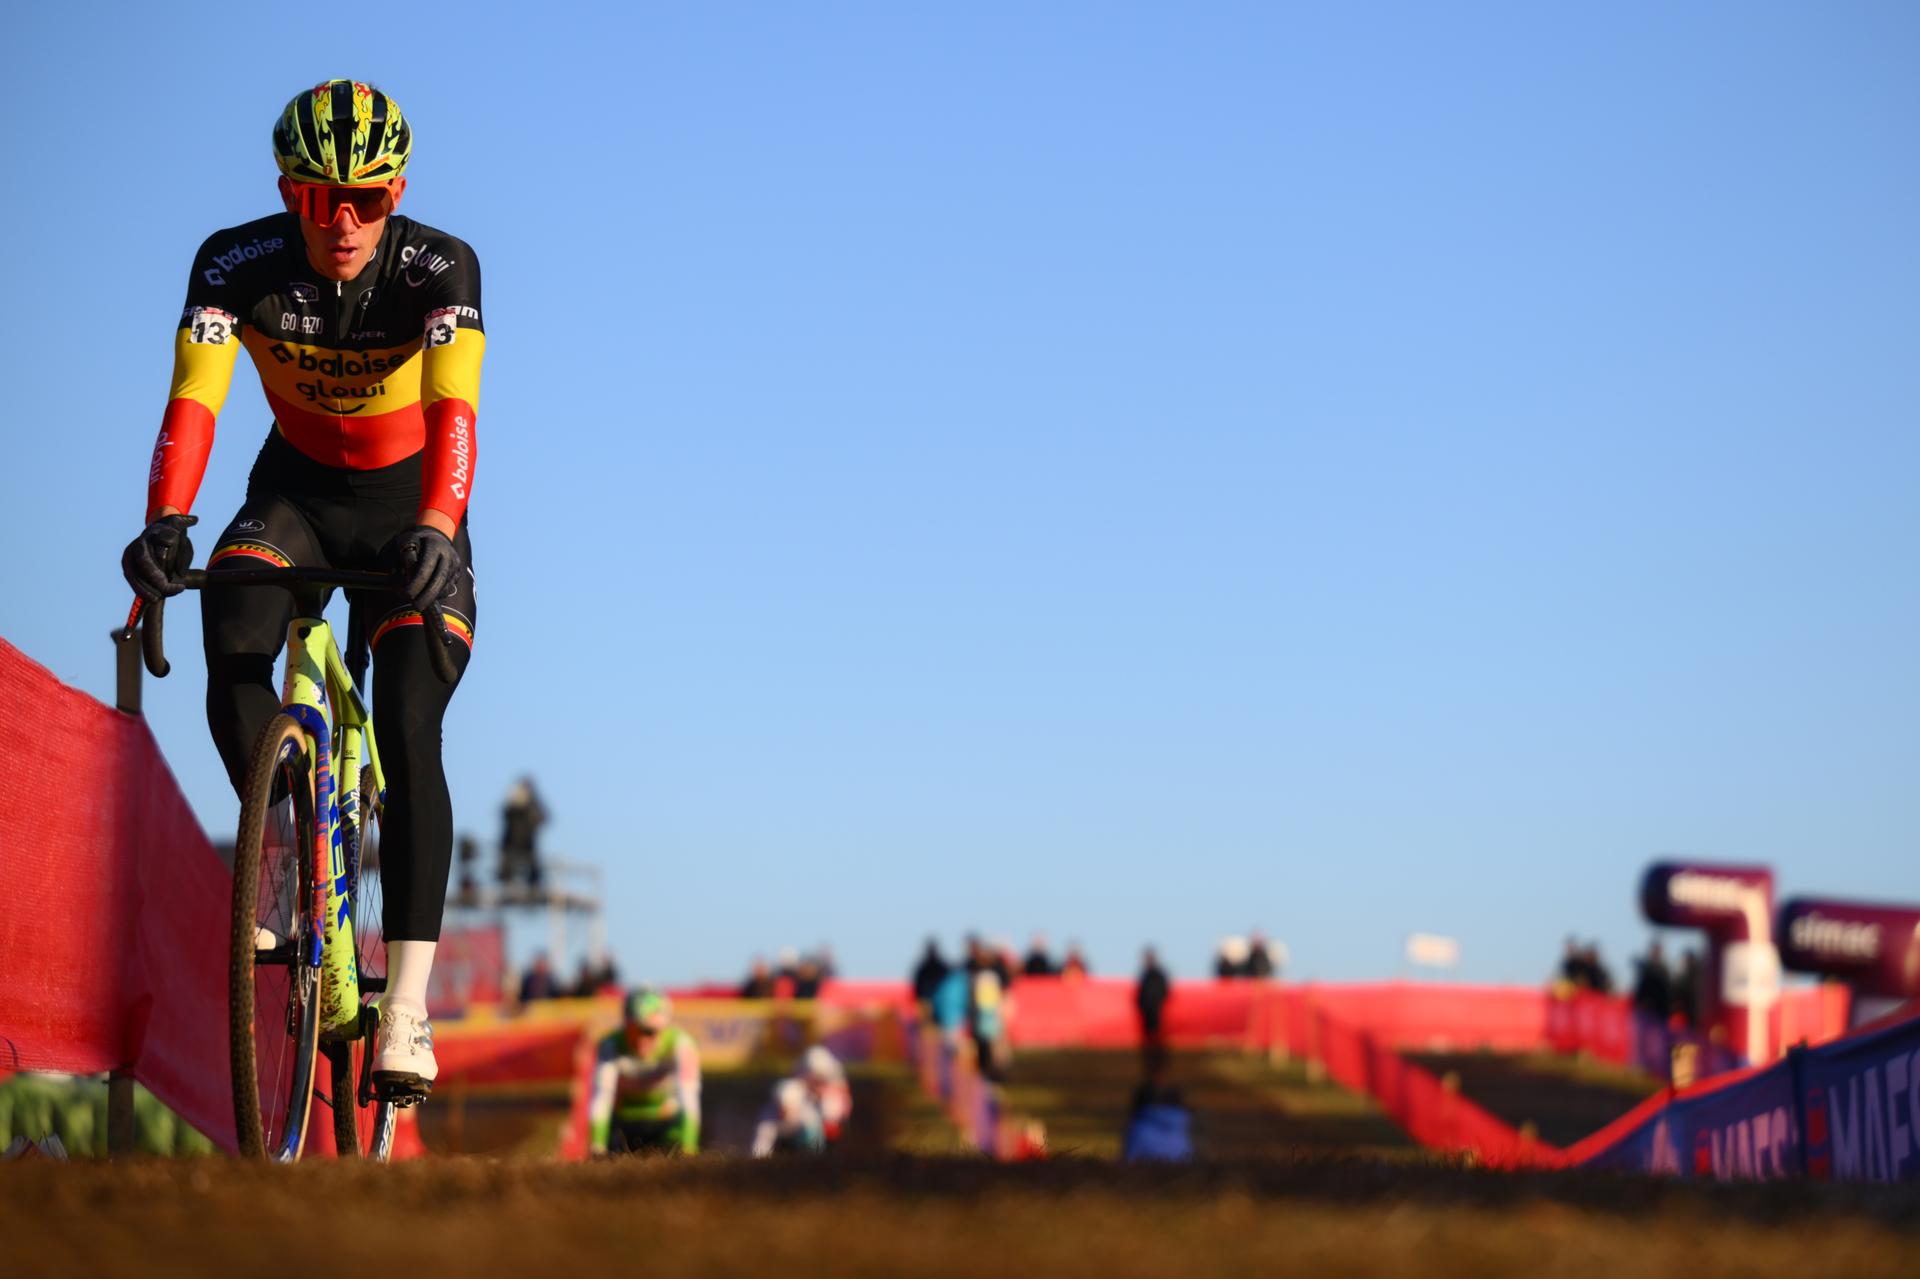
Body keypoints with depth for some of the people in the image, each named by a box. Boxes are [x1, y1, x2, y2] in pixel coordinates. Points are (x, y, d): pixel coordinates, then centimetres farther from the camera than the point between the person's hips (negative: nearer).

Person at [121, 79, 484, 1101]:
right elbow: (194, 398, -31)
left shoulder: (440, 269, -24)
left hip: (409, 503, -2)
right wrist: (164, 523, -49)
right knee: (232, 632, -30)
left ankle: (407, 1012, -18)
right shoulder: (238, 265, -20)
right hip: (297, 490, 2)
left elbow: (453, 409, -37)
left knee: (409, 737, -19)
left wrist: (434, 529, -55)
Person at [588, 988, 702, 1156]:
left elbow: (689, 1097, -36)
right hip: (623, 1122, 0)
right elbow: (601, 1098, -35)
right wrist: (597, 1146, -46)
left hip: (667, 1121, 0)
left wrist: (688, 1147, -47)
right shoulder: (610, 1046, -26)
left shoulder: (680, 1044, -27)